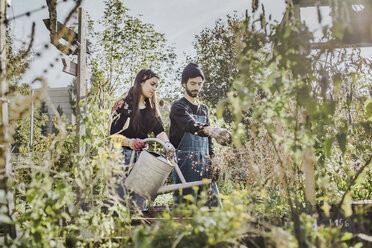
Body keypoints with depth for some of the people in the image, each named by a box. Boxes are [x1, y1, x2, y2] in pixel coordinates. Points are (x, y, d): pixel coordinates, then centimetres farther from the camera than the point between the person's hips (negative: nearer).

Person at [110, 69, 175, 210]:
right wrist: (130, 142, -22)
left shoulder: (151, 109, 17)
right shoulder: (122, 105, 1)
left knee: (140, 204, 0)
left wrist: (167, 144, -17)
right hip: (123, 157, -4)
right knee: (120, 200, -10)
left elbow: (159, 130, 4)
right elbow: (113, 135, -5)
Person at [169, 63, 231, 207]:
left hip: (204, 163, 6)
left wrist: (213, 159, 11)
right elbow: (191, 125, -24)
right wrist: (212, 130, -42)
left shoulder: (204, 109, 20)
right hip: (185, 162, -6)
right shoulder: (178, 107, -3)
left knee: (213, 203, 1)